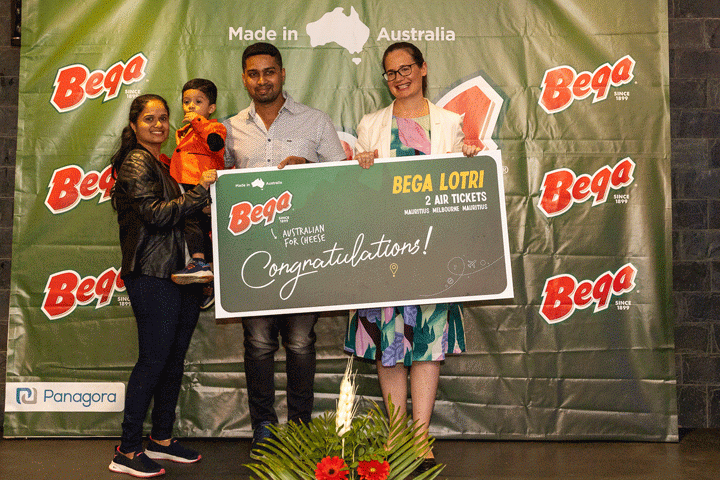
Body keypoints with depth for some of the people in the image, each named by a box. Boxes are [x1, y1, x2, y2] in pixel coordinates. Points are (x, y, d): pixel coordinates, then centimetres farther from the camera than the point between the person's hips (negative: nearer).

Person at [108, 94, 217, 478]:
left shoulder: (164, 162, 20)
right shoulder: (135, 163, -6)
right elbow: (155, 214, -19)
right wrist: (200, 192, -20)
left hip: (180, 272, 9)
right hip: (152, 273, -9)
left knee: (175, 355, 11)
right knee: (154, 358, -6)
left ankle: (162, 438, 23)